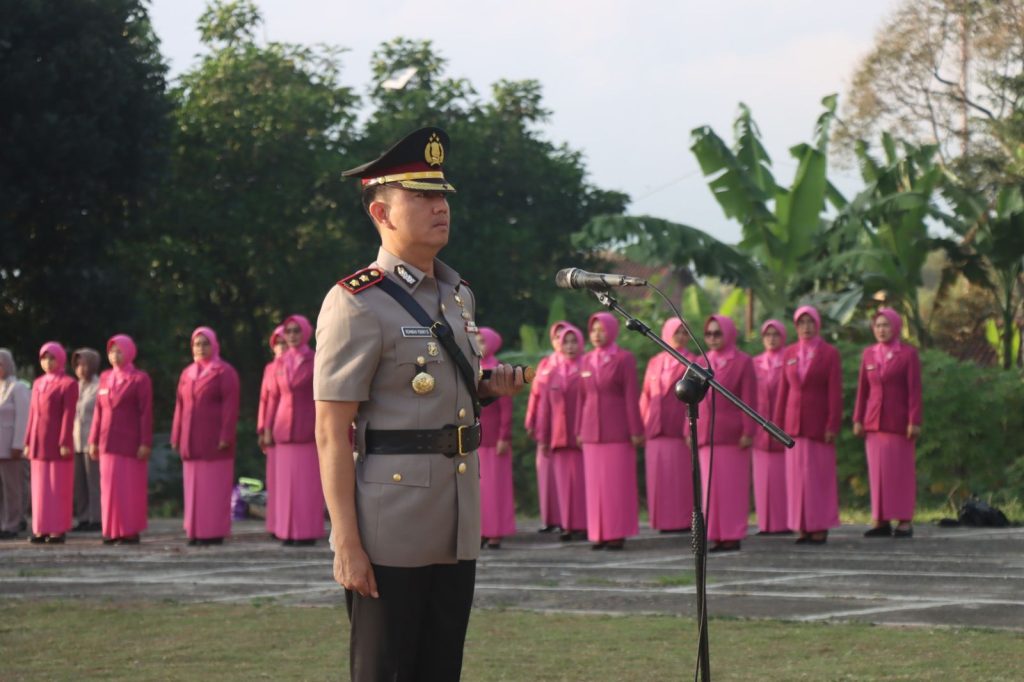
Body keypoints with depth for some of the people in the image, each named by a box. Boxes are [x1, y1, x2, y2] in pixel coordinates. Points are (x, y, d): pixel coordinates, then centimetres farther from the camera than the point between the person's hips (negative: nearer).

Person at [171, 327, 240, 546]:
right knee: (193, 487, 5)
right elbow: (180, 406, 16)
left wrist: (226, 437, -16)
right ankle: (195, 532, 8)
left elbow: (230, 406, -8)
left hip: (214, 441, -6)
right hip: (191, 442, 6)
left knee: (214, 487, -5)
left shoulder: (224, 372, -2)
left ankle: (215, 532, -3)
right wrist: (176, 437, 10)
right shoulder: (187, 374, 16)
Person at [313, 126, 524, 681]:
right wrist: (347, 543, -19)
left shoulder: (458, 296, 14)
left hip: (457, 530, 7)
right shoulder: (356, 305, -10)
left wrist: (490, 388, 5)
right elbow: (331, 433, -13)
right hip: (390, 534, -7)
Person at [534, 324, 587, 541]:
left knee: (583, 480, -2)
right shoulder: (551, 372, 11)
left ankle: (584, 525, 3)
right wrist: (542, 438, 10)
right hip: (559, 437, 3)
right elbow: (544, 406, 13)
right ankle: (568, 525, 7)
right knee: (564, 482, 3)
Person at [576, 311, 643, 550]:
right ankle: (599, 533, 7)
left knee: (618, 481, -2)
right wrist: (579, 430, 11)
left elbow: (632, 396, -7)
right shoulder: (586, 361, 11)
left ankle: (618, 533, 1)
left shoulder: (624, 359, -4)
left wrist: (636, 431, -11)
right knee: (595, 482, 4)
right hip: (592, 430, 5)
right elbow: (583, 397, 14)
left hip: (617, 429, -5)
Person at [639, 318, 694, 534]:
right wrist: (643, 426, 8)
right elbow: (646, 396, 16)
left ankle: (683, 520, -2)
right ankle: (662, 521, 5)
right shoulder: (654, 363, 16)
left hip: (679, 431, -4)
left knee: (681, 475, -5)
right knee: (657, 476, 1)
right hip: (656, 431, 4)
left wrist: (690, 430, -13)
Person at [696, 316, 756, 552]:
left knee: (732, 485, -3)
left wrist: (748, 432, -12)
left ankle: (733, 536, 1)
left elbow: (749, 400, -6)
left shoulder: (742, 362, -1)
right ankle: (717, 536, 7)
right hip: (706, 434, 5)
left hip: (731, 435, -5)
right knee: (710, 486, 4)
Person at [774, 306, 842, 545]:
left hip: (819, 422, -4)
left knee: (820, 475, -1)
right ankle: (803, 529, 7)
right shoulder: (789, 354, 9)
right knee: (797, 475, 3)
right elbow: (783, 390, 10)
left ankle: (820, 528, 3)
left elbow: (835, 392, -7)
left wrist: (832, 426, -13)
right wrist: (778, 424, 6)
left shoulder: (830, 353, -4)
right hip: (795, 422, 4)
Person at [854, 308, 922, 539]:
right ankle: (882, 522, 6)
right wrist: (858, 420, 5)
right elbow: (862, 389, 10)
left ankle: (905, 522, 0)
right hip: (874, 422, 4)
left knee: (901, 470, -2)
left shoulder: (908, 353, -4)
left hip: (899, 422, -4)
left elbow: (915, 390, -8)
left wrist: (914, 422, -14)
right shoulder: (869, 354, 9)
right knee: (878, 471, 3)